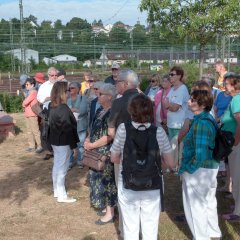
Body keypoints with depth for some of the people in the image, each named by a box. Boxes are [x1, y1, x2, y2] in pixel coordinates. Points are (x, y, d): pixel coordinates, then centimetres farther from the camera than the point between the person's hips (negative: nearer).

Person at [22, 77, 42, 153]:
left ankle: (40, 146, -1)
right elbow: (26, 102, 18)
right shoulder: (30, 92, 17)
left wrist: (23, 104, 0)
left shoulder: (33, 92, -15)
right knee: (29, 131, 13)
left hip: (32, 115, -10)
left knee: (35, 131, -6)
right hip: (28, 114, 10)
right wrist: (25, 105, -1)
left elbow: (25, 102, -19)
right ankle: (32, 146, 20)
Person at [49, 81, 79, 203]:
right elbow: (68, 129, -21)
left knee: (57, 166, 17)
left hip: (55, 140, 9)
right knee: (62, 168, -1)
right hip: (63, 142, -9)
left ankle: (57, 191, 30)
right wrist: (74, 145, -15)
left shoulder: (53, 107, 6)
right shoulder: (64, 109, -22)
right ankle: (62, 196, 9)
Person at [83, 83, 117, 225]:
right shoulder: (100, 111, 9)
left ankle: (110, 213, 15)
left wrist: (92, 145, -16)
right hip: (98, 154, 9)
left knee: (107, 181, 2)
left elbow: (109, 137, -24)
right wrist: (88, 139, -1)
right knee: (101, 180, 18)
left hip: (107, 154, -9)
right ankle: (107, 207, 33)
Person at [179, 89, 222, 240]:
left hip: (199, 170, -10)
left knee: (195, 207, 8)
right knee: (209, 203, 24)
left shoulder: (200, 123, -24)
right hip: (211, 167, 10)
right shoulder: (209, 119, 5)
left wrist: (187, 169, -17)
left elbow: (200, 155, -29)